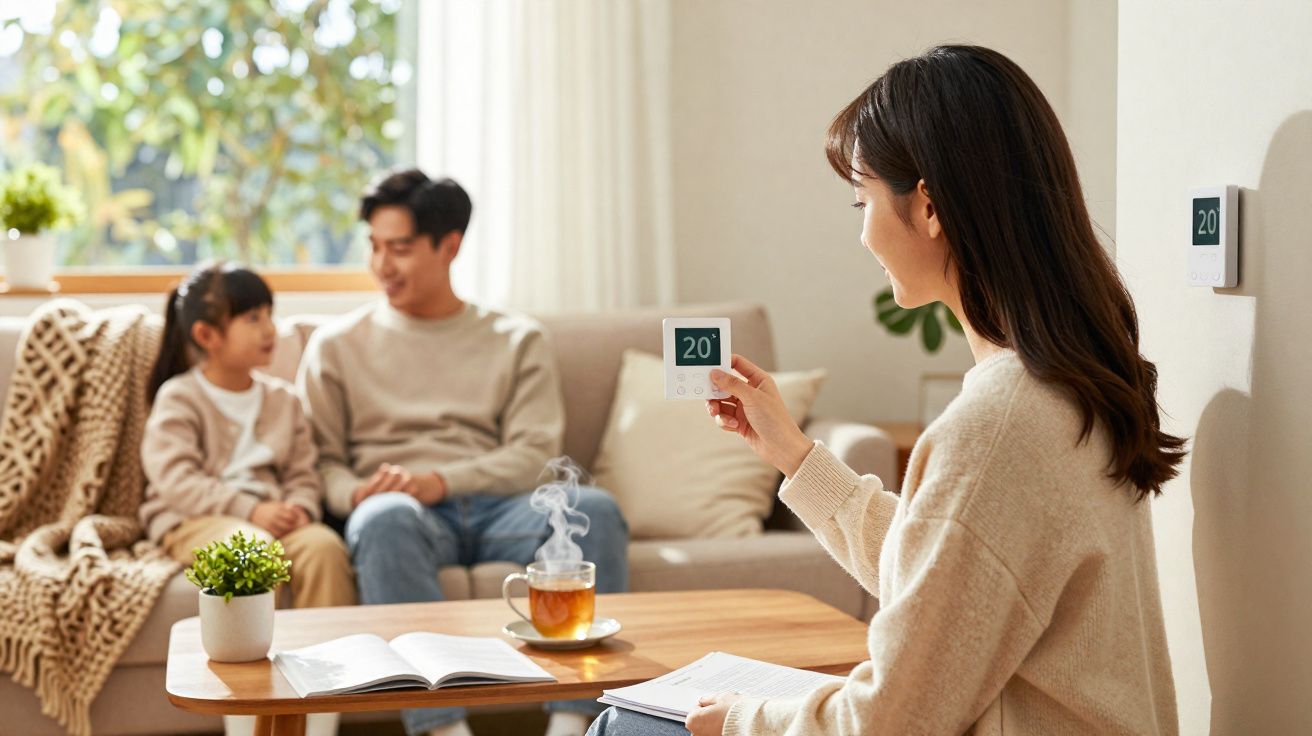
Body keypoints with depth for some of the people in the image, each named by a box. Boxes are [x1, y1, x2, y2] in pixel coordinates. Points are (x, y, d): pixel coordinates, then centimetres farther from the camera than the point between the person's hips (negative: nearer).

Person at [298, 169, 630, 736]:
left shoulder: (517, 341, 17)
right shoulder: (338, 344, 18)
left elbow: (535, 453, 5)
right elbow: (321, 457, 11)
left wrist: (441, 480, -12)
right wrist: (354, 492, -13)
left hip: (497, 508, 1)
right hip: (409, 517, -1)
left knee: (594, 507, -31)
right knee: (386, 518, -38)